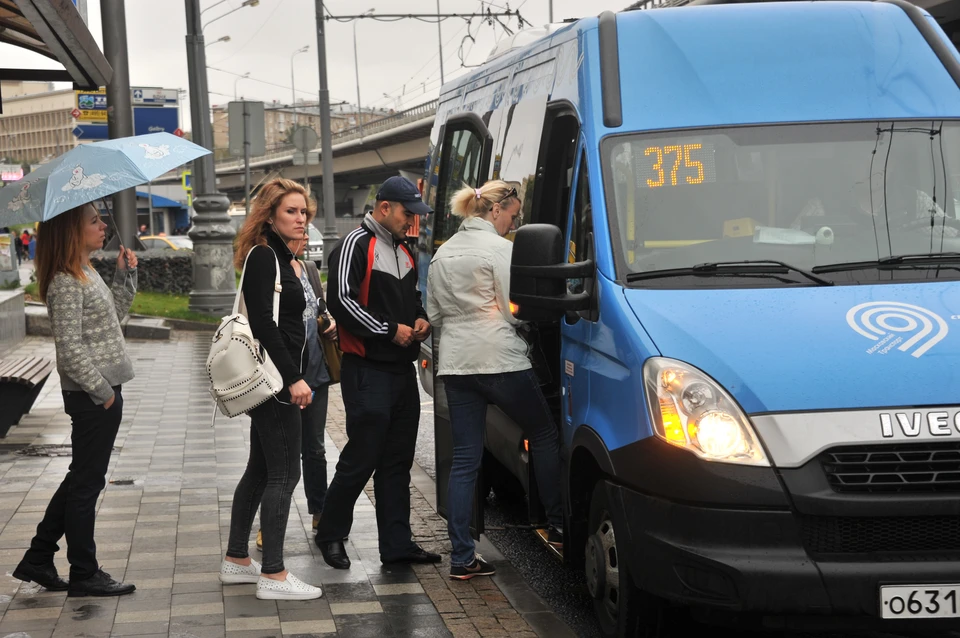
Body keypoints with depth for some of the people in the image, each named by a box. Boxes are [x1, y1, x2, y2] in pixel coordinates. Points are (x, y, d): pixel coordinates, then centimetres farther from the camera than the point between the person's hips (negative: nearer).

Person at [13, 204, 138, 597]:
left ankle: (38, 559, 25)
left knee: (82, 478, 16)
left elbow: (113, 315, 23)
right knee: (87, 481, 0)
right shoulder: (66, 283, -17)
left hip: (103, 390, 10)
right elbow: (70, 348, -20)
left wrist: (125, 275, 13)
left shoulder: (87, 274, 13)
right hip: (90, 395, -10)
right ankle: (84, 575, 9)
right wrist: (102, 391, -17)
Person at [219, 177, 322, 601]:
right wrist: (293, 378, -23)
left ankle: (237, 559, 25)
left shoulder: (279, 257, 17)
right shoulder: (263, 256, -13)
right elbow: (264, 324, -20)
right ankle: (273, 576, -6)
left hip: (278, 379, 10)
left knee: (260, 470, 16)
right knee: (284, 473, -9)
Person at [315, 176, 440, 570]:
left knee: (398, 461, 10)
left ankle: (397, 543, 15)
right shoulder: (356, 245, -10)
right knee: (361, 458, -5)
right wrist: (390, 330, -17)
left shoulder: (403, 250, 18)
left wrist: (420, 320, 8)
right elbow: (340, 300, -18)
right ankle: (330, 534, 12)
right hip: (368, 371, -9)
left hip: (402, 369, 9)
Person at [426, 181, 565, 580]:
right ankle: (558, 525, 17)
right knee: (544, 434, 14)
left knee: (464, 460, 5)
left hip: (455, 363, 7)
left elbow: (434, 314, 19)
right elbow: (516, 310, -10)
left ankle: (462, 557, 2)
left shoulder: (443, 253, 15)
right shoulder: (500, 249, -8)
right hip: (500, 359, -6)